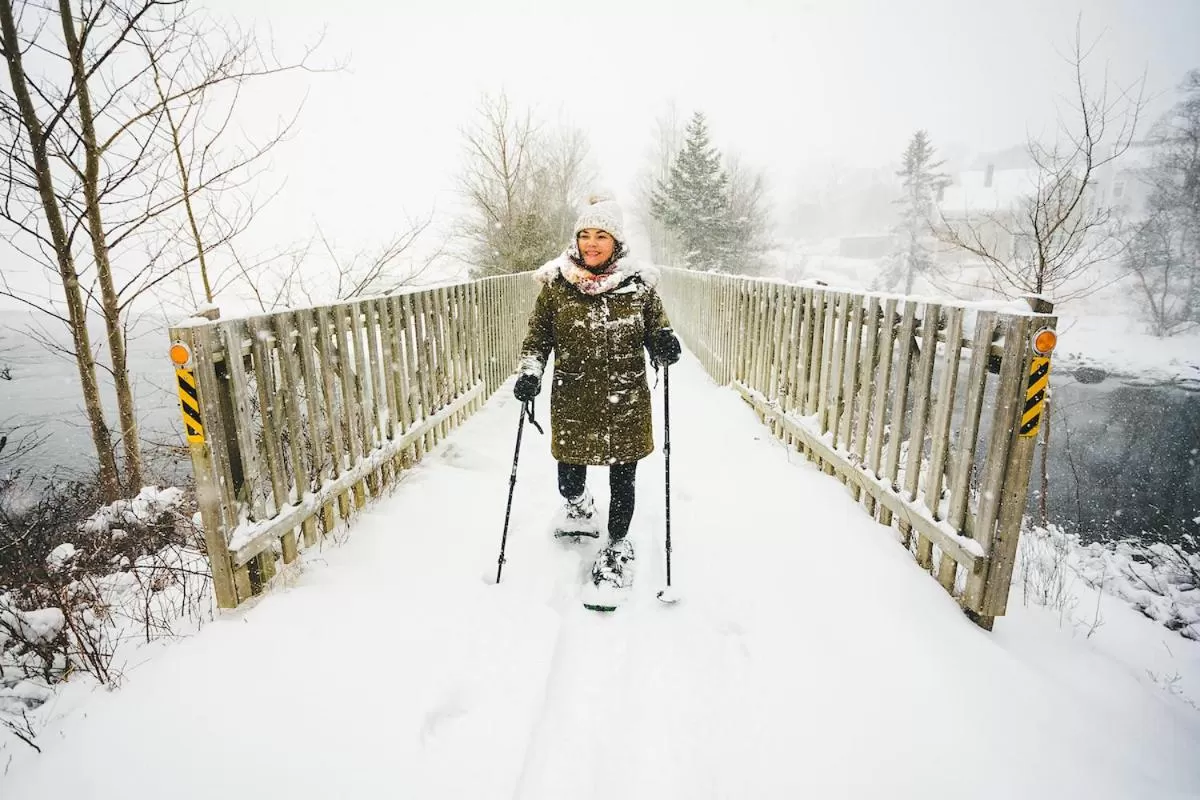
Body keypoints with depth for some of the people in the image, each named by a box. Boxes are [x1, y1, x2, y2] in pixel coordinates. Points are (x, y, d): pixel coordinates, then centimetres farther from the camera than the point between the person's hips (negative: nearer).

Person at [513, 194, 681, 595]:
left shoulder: (639, 284, -2)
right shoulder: (556, 284, -2)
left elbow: (656, 332, 7)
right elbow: (538, 336, 6)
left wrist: (665, 344, -16)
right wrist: (529, 371, -11)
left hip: (626, 404, 0)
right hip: (572, 405, 1)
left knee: (622, 482, 9)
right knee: (569, 480, 13)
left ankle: (617, 545, 36)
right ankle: (578, 507, 51)